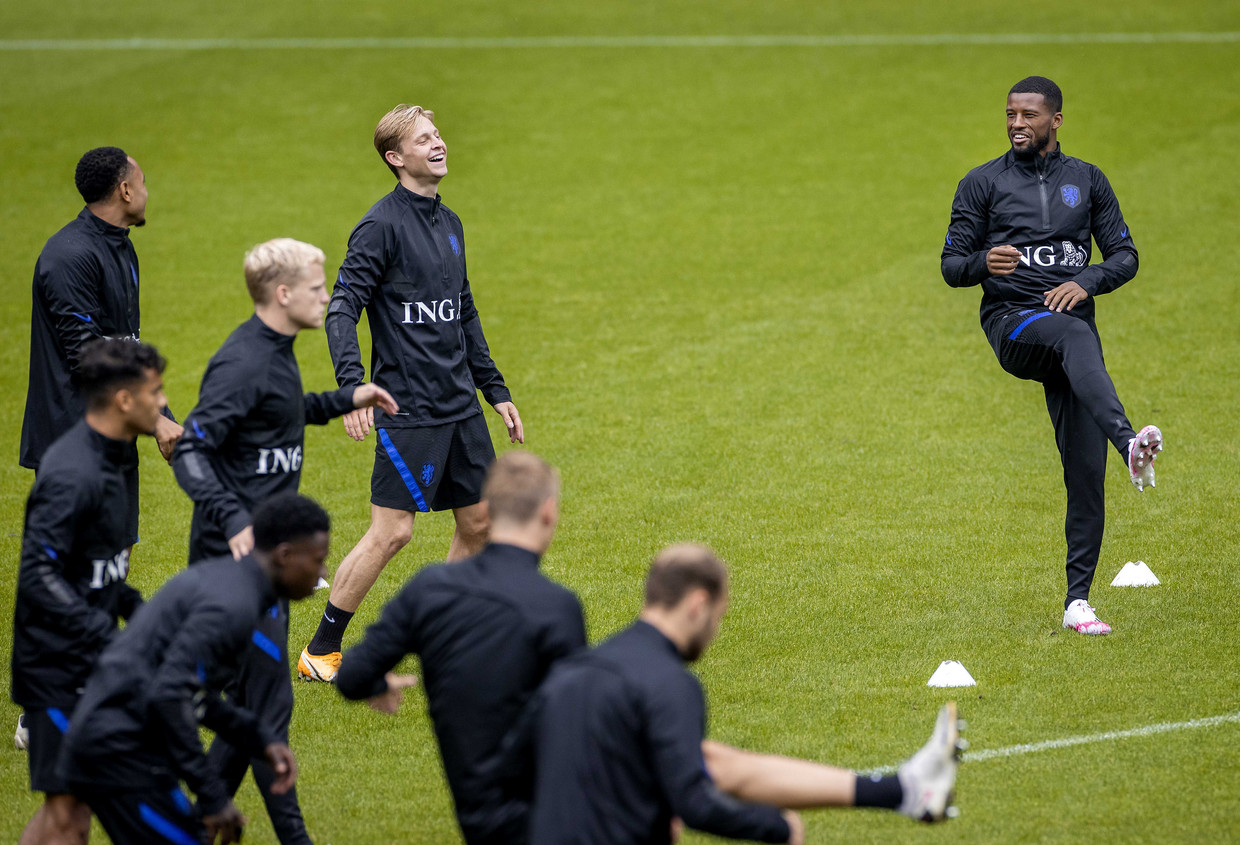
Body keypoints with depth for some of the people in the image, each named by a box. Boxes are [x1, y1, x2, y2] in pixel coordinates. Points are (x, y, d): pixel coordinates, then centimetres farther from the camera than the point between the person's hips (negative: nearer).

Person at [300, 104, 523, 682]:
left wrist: (495, 391, 22)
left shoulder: (449, 223, 14)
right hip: (408, 410, -8)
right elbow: (342, 308, -16)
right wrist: (352, 386, -29)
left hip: (460, 407, 8)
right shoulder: (382, 225, -11)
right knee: (392, 530, -9)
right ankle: (321, 651, 1)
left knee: (479, 521, 8)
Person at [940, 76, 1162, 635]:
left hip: (1071, 314, 3)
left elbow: (1125, 255, 13)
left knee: (1086, 468, -5)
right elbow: (952, 265, 7)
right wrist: (984, 262, -16)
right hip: (1011, 321, -3)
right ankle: (1129, 444, -62)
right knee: (1076, 336, -39)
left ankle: (1077, 601, 0)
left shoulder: (1087, 181, 15)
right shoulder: (983, 183, 10)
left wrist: (1087, 282, -8)